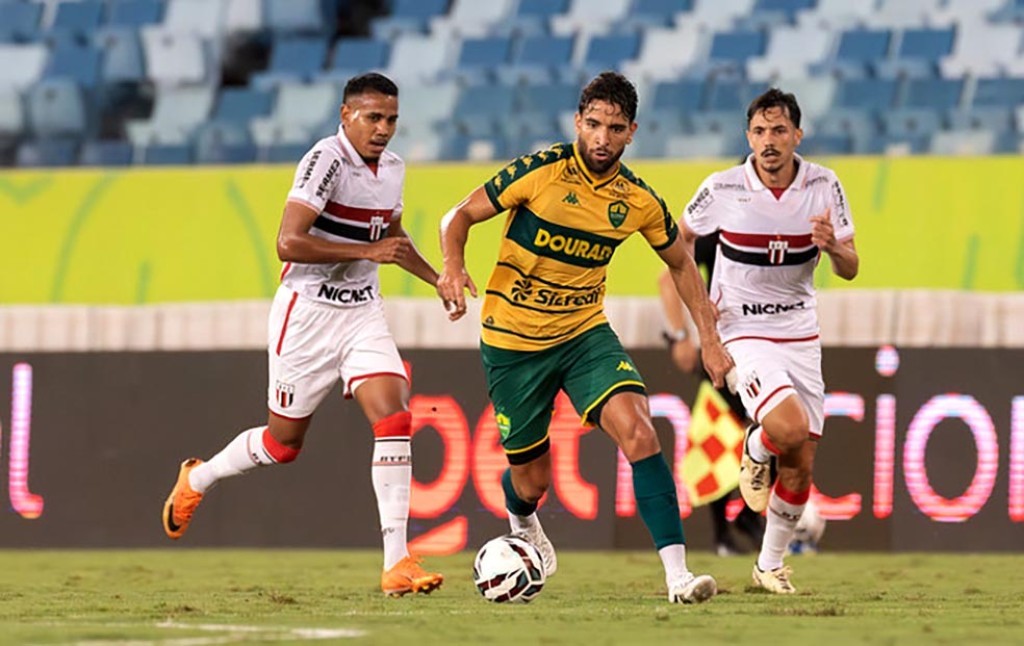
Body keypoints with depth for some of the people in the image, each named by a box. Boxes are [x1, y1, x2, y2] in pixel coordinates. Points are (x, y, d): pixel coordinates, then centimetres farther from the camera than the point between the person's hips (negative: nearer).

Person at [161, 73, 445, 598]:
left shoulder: (392, 168, 7)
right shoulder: (326, 160, -18)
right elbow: (289, 243, -27)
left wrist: (436, 278, 17)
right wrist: (368, 251, -26)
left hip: (363, 312, 6)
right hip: (308, 312, -6)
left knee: (394, 420, -14)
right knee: (283, 442, 6)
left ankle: (397, 563, -15)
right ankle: (196, 480, 37)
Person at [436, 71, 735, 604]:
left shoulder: (638, 201, -5)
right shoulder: (541, 171, -15)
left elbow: (680, 263, 13)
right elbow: (459, 216, -7)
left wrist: (709, 338, 7)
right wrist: (453, 268, -28)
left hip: (585, 334, 2)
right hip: (513, 341, -2)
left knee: (637, 429, -24)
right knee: (531, 481, 7)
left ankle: (677, 575, -27)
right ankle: (520, 523, 48)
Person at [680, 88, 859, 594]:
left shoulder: (823, 186, -5)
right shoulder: (722, 189, -11)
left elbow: (849, 269, 0)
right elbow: (682, 235, 8)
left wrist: (832, 247, -23)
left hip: (800, 335, 4)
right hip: (743, 334, -3)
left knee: (800, 469, 3)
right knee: (790, 427, -28)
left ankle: (771, 564, 23)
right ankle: (754, 452, 8)